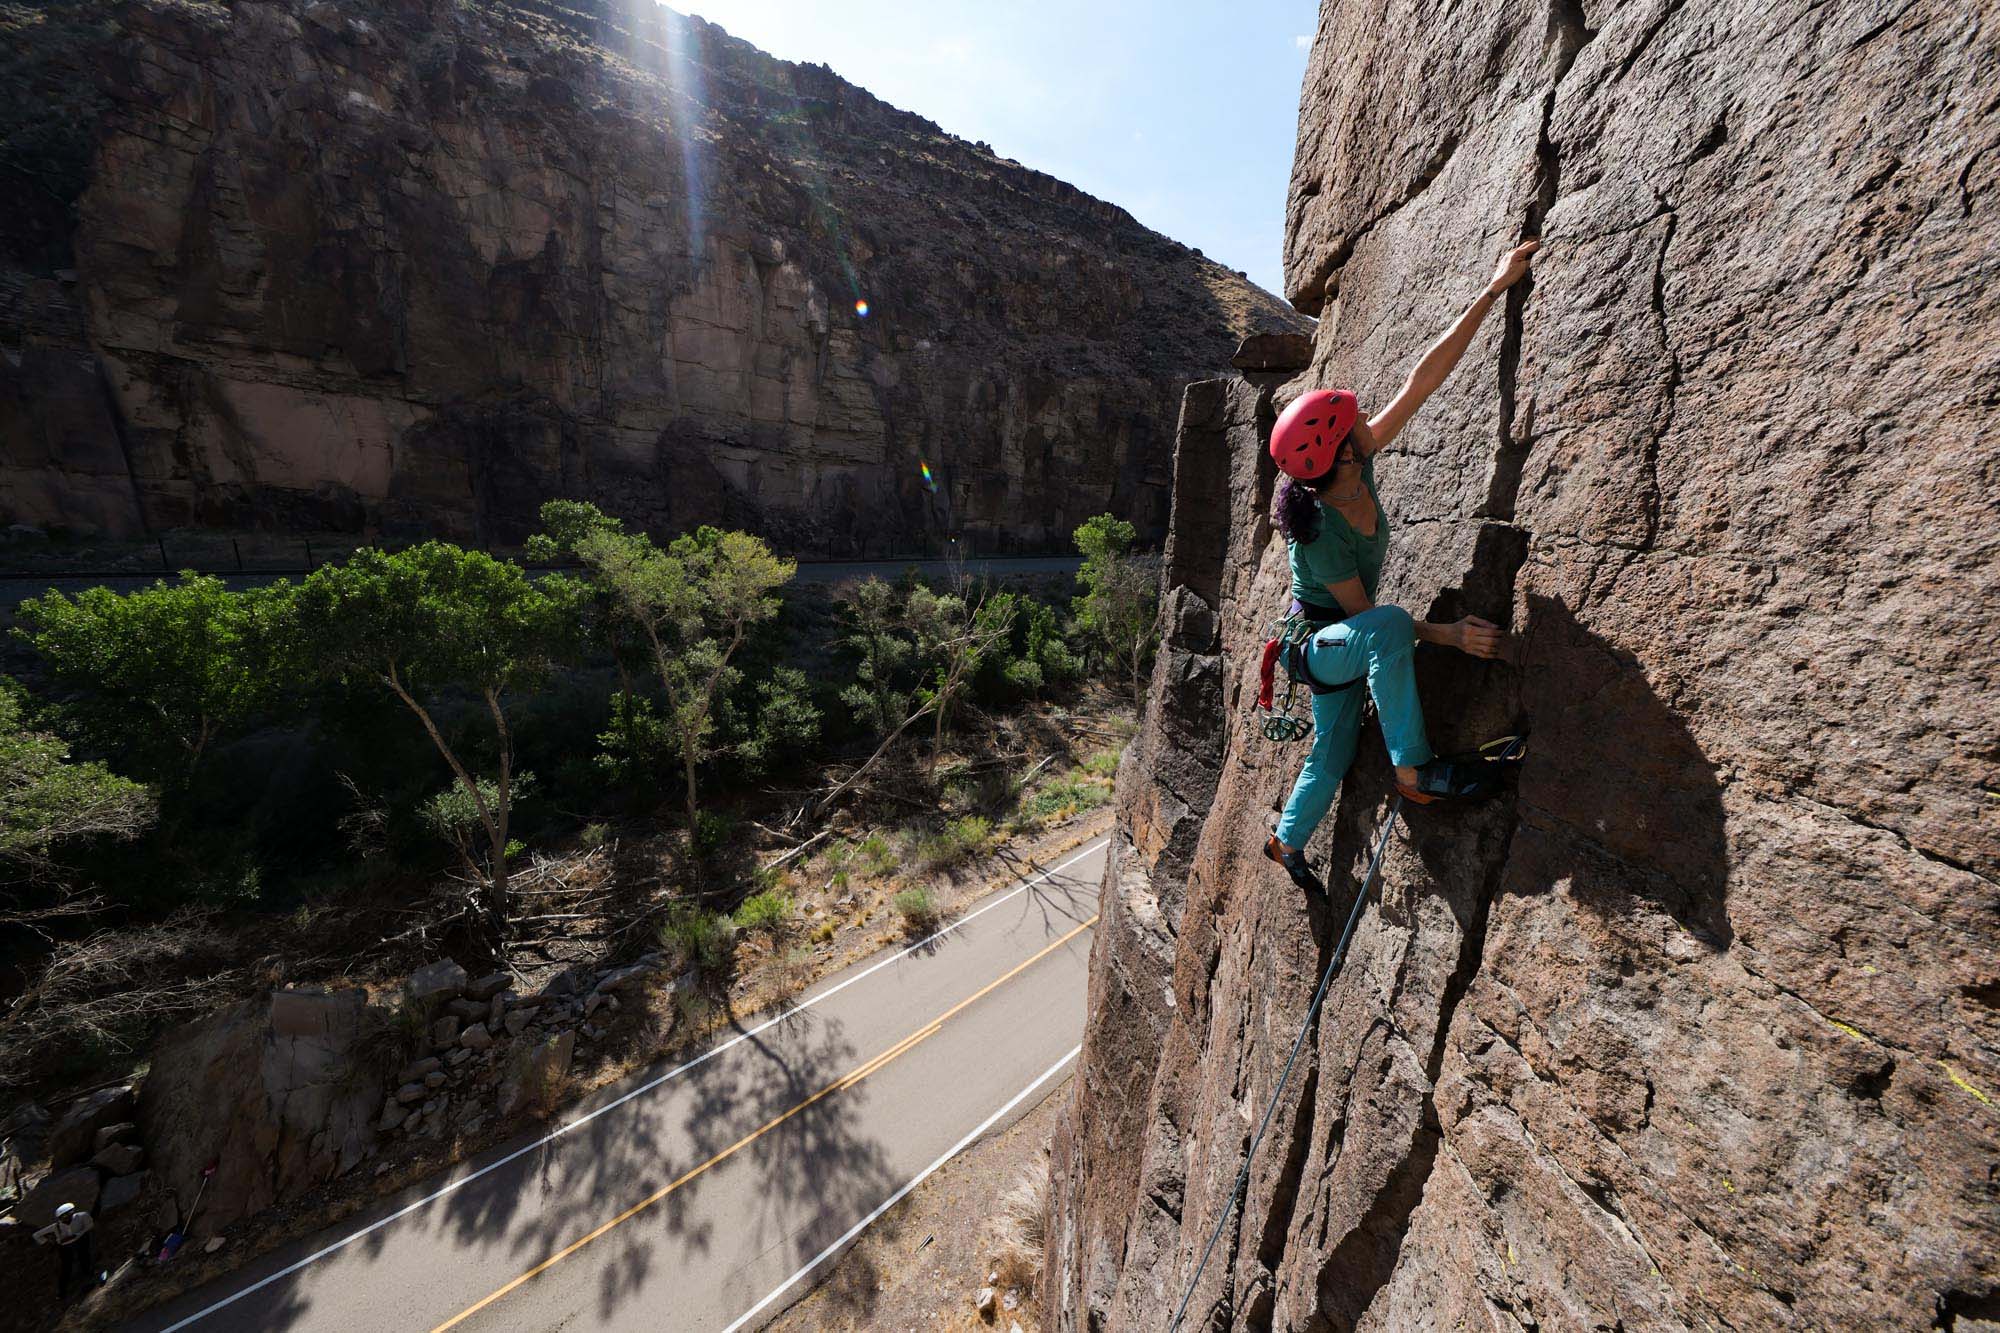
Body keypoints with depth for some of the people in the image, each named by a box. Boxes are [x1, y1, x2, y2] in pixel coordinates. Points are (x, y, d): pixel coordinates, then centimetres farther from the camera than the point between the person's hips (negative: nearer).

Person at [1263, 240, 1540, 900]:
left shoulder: (1357, 467, -12)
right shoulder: (1320, 532, -31)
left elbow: (1423, 379, -6)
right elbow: (1369, 619, -23)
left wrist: (1494, 289, -3)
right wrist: (1449, 634, -26)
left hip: (1344, 642, 8)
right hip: (1319, 643, -8)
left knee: (1332, 753, 15)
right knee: (1387, 626, -39)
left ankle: (1287, 841, 38)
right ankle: (1412, 770, -23)